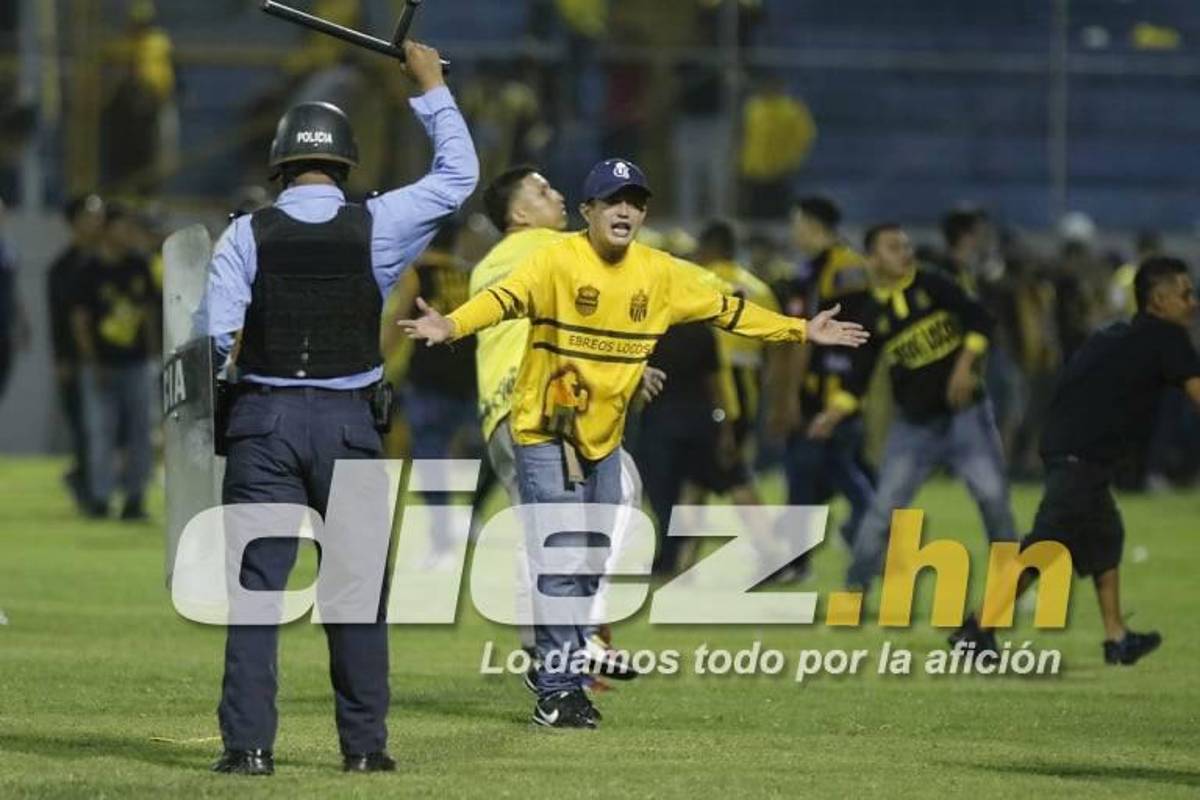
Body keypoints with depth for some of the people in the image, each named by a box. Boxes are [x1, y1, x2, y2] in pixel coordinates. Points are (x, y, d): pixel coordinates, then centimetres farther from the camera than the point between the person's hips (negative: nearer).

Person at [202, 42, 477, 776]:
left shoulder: (248, 234, -2)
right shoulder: (375, 225, -1)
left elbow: (215, 336, -7)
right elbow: (459, 175, 11)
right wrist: (432, 87, 17)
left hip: (263, 419, 0)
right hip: (347, 424, 0)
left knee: (257, 583, 0)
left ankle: (249, 744, -5)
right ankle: (365, 743, 9)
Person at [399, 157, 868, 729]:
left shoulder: (658, 273, 3)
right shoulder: (558, 262, -15)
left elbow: (724, 310, 13)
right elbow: (506, 297, -32)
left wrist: (802, 332, 16)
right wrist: (451, 327, -51)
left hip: (604, 439, 7)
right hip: (546, 434, -6)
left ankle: (567, 678, 24)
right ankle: (557, 693, -6)